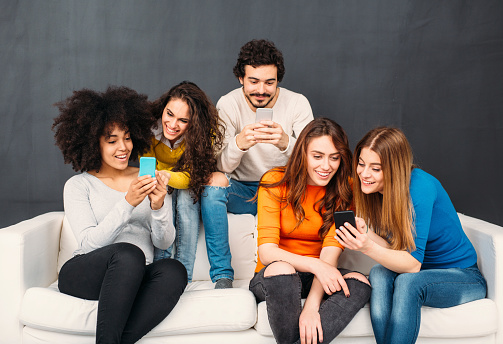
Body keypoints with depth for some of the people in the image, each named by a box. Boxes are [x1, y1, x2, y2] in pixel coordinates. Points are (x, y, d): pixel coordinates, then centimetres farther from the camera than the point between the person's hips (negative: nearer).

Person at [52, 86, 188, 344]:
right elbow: (90, 243, -9)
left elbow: (164, 242, 5)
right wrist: (128, 203, -20)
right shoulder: (78, 185, 6)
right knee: (128, 253, -35)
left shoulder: (148, 180, 13)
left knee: (174, 270, -30)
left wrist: (158, 206, -16)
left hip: (136, 279, 3)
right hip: (85, 273, -2)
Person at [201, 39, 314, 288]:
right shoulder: (228, 105, -9)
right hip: (243, 191, 0)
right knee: (215, 182, -29)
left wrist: (286, 143, -39)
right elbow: (223, 166, -16)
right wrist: (239, 143, -40)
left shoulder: (297, 103, -9)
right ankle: (222, 276, -21)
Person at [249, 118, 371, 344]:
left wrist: (312, 306, -28)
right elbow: (266, 251, -17)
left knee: (359, 283, -27)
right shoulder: (275, 182, -8)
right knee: (280, 269, -36)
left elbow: (330, 253, -14)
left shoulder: (344, 190, -2)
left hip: (317, 282, 2)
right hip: (272, 277, -2)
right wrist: (315, 265, -33)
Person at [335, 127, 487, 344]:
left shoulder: (420, 187, -26)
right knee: (379, 273, -26)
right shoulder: (375, 188, -6)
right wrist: (365, 234, -27)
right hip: (422, 274, 5)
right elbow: (395, 248, -9)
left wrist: (368, 248, -42)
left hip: (463, 277, -5)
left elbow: (413, 264, -28)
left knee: (407, 282, -34)